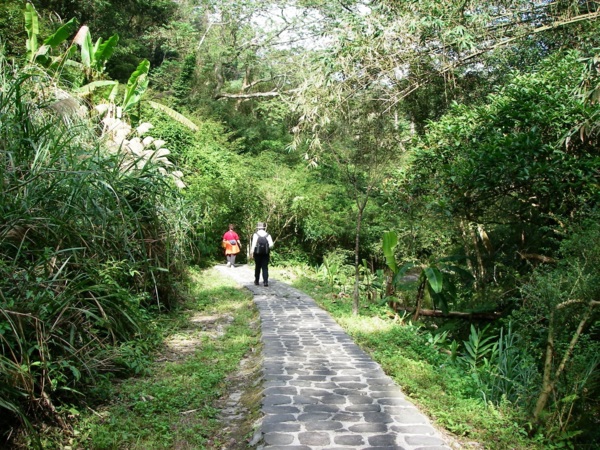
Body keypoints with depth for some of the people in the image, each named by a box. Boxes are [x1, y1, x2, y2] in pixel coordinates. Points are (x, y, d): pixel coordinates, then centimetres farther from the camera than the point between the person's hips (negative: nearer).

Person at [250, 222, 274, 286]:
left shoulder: (256, 235, -6)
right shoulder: (268, 235, -1)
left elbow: (254, 244, -11)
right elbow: (271, 244, -6)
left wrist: (252, 252, -5)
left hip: (257, 253, -1)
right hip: (266, 253, 1)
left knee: (257, 267, 11)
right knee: (265, 267, 4)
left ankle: (256, 281, 19)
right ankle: (265, 281, -6)